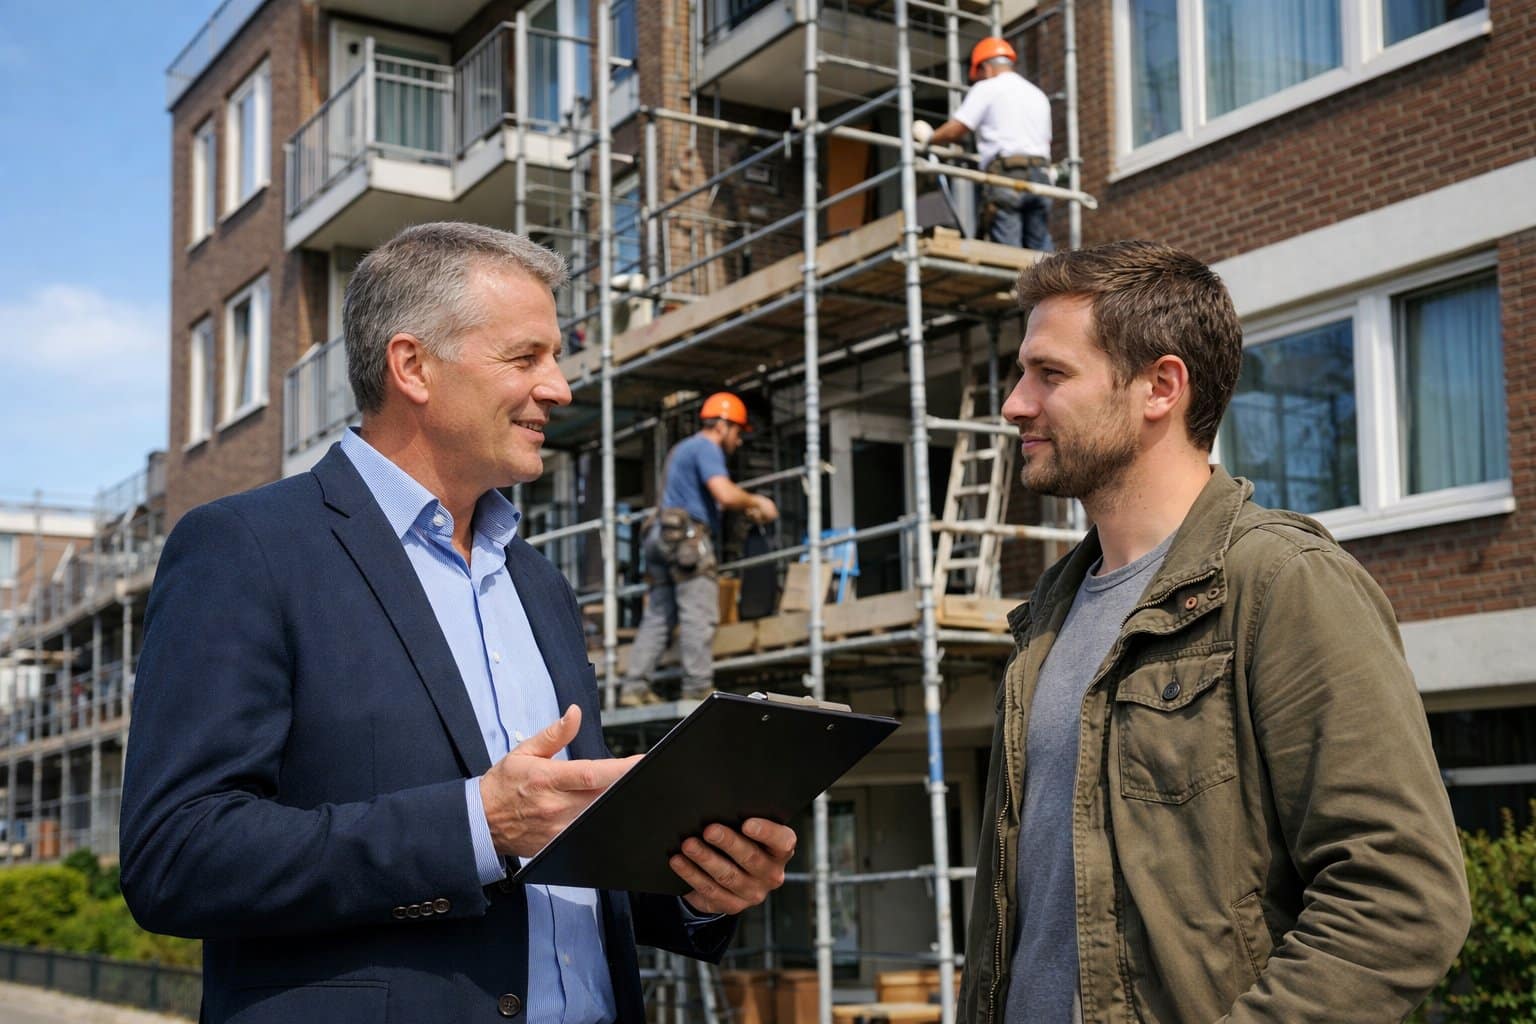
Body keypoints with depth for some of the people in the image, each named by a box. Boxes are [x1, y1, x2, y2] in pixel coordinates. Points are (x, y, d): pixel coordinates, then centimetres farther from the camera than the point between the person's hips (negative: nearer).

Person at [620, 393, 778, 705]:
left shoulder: (682, 449, 28)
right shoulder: (706, 448, -4)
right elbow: (725, 494, -20)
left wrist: (747, 508, 23)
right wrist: (756, 502, -2)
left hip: (663, 538, 10)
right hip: (688, 539, -10)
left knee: (658, 617, 6)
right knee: (699, 616, -12)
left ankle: (635, 688, 2)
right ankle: (698, 688, -17)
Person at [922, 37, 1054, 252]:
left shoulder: (987, 88, 5)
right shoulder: (1038, 95, 25)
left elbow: (954, 130, -2)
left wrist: (926, 141, 14)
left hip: (1006, 177, -6)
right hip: (1041, 176, 6)